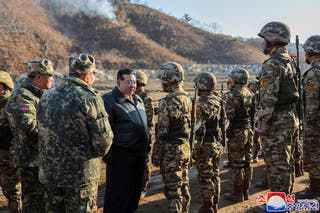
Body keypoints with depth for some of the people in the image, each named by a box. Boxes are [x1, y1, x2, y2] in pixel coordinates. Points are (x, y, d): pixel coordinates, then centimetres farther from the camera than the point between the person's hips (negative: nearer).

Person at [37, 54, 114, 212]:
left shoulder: (46, 97, 3)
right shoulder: (89, 99, -17)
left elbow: (43, 134, 10)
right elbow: (103, 141, -19)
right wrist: (99, 151, 2)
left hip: (49, 172, 6)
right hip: (81, 175, -5)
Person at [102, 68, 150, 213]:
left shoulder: (138, 100, 13)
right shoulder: (109, 100, -12)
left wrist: (147, 145, 19)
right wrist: (108, 155, -16)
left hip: (139, 154, 8)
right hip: (120, 156, -8)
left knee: (135, 190, 18)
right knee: (118, 192, 2)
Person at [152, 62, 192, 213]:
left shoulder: (167, 102, -19)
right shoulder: (188, 98, 5)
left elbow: (162, 133, -18)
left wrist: (156, 156, -10)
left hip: (171, 151, -8)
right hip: (185, 149, 8)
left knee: (173, 189, 1)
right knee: (183, 185, 19)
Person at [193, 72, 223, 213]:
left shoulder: (202, 104, -19)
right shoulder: (218, 100, 6)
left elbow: (199, 129, -22)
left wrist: (196, 149, -16)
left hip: (206, 146, -8)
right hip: (218, 145, 8)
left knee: (205, 178, 2)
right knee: (215, 175, 17)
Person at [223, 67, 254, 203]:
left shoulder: (231, 95, -15)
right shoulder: (250, 94, 8)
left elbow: (229, 116, -18)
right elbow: (253, 114, 11)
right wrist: (250, 127, 17)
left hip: (237, 133, -7)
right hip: (249, 131, 8)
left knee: (237, 164, 1)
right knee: (247, 162, 13)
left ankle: (238, 194, 11)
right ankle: (246, 191, 24)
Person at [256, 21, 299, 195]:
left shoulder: (272, 64, -17)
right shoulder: (290, 61, 14)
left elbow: (268, 98, -22)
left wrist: (262, 124, -17)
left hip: (276, 122, -10)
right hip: (290, 119, 10)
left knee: (276, 165, -2)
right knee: (286, 162, 17)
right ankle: (287, 196, 29)